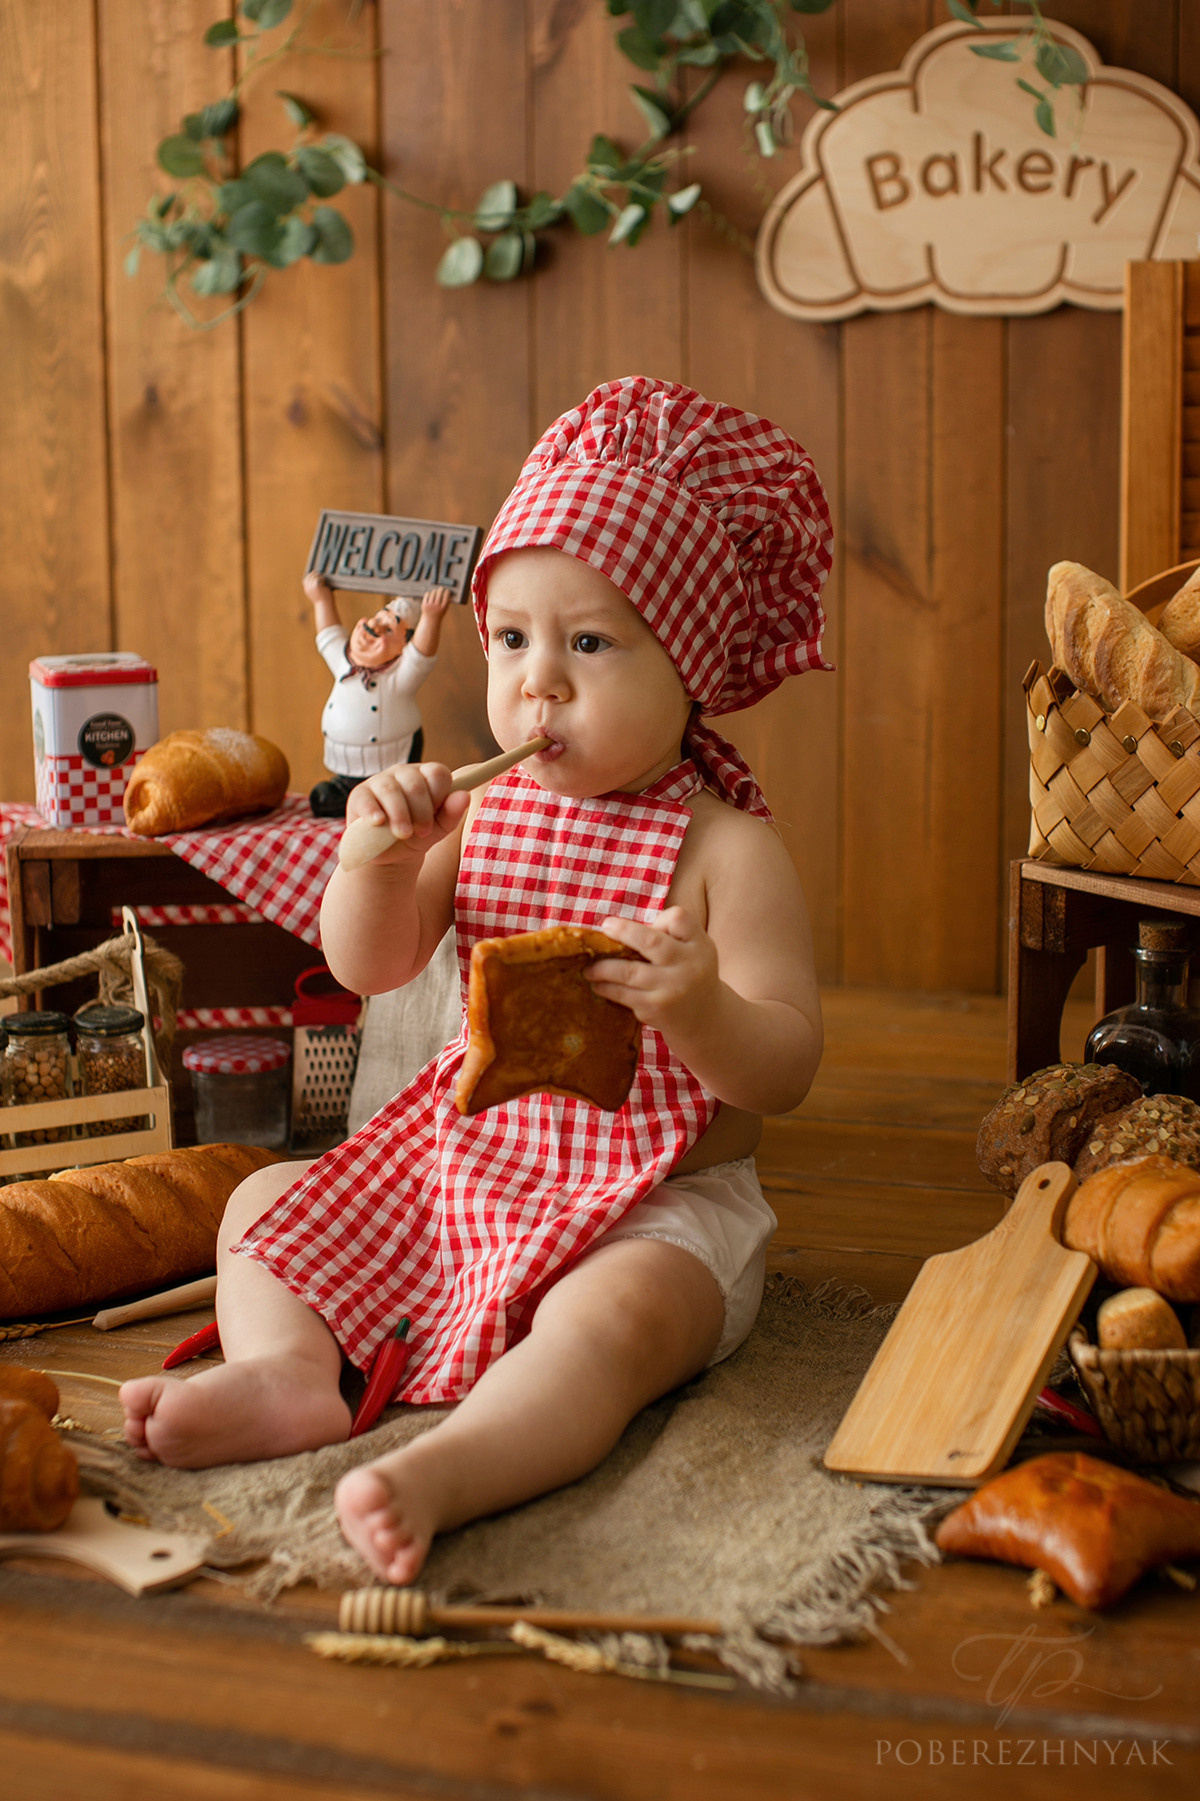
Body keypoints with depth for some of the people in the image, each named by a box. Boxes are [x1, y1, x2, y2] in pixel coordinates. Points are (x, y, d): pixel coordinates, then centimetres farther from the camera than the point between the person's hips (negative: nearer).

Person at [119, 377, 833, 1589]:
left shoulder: (723, 847, -13)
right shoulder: (482, 810, 3)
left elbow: (786, 1071, -16)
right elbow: (369, 966, 2)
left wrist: (698, 1008, -38)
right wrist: (379, 852, -18)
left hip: (660, 1207, -6)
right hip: (471, 1164, 7)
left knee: (609, 1320, -37)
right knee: (266, 1203, 5)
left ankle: (443, 1470, -54)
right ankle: (284, 1370, -19)